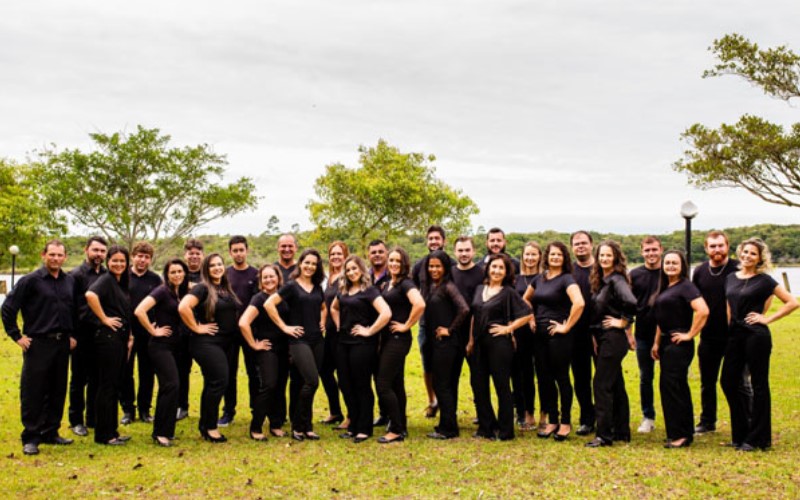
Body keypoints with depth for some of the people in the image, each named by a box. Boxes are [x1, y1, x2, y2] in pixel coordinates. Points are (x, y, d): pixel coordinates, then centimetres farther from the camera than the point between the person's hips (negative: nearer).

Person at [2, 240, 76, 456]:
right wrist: (17, 336, -7)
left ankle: (50, 432, 22)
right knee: (32, 392, -1)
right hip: (38, 343, -5)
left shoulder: (70, 281, 9)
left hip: (62, 344, 5)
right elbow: (8, 308, -6)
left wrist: (72, 334, 13)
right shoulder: (30, 280, -7)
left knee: (57, 391, 10)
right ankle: (30, 438, 8)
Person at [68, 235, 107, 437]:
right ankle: (76, 420, 18)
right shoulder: (76, 275, -5)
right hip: (83, 335, -4)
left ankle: (93, 418, 23)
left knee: (97, 379, 12)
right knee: (79, 380, 7)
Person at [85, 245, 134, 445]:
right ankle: (103, 435, 5)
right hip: (108, 337, -9)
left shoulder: (122, 283, 16)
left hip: (120, 338, 9)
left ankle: (112, 431, 21)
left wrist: (129, 337, 16)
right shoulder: (106, 280, -10)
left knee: (115, 385, 13)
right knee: (107, 386, -2)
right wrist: (104, 318, -22)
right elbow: (91, 295, -32)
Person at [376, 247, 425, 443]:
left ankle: (397, 430, -1)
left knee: (383, 385, -9)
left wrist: (406, 325, -20)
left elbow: (420, 304, -30)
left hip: (398, 339, -9)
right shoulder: (387, 284, 13)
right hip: (387, 339, 9)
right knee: (395, 384, 14)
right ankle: (400, 426, 23)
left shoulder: (406, 284, -12)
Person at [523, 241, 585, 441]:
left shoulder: (566, 279, -9)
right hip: (540, 335, 7)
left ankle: (565, 422, 14)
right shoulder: (539, 279, 11)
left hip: (558, 336, -7)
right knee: (546, 378, 11)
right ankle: (552, 421, 21)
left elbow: (579, 303, -26)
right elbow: (525, 299, 27)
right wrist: (531, 319, 13)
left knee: (561, 378, 2)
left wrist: (566, 326, -19)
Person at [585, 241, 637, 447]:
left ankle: (604, 434, -1)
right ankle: (622, 432, 23)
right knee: (616, 386, 14)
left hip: (613, 338, -9)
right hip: (604, 338, 9)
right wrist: (595, 337, 13)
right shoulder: (601, 281, 12)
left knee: (602, 385, -7)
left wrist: (623, 322, -18)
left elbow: (630, 302, -32)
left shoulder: (616, 280, -15)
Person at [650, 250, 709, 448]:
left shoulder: (685, 286, -12)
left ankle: (680, 435, 1)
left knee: (672, 387, -8)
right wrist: (656, 343, 15)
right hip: (666, 343, 9)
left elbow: (703, 310, -25)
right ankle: (685, 432, 22)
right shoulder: (664, 288, 14)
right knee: (673, 387, 13)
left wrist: (690, 334, -19)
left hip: (679, 344, -9)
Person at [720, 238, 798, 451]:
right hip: (735, 335, 6)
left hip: (756, 335, -6)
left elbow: (792, 302, -5)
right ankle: (740, 433, 19)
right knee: (728, 381, 5)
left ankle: (757, 439, 10)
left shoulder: (764, 280, -4)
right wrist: (729, 331, 11)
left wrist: (768, 319, -8)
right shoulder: (731, 278, 12)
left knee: (759, 385, 2)